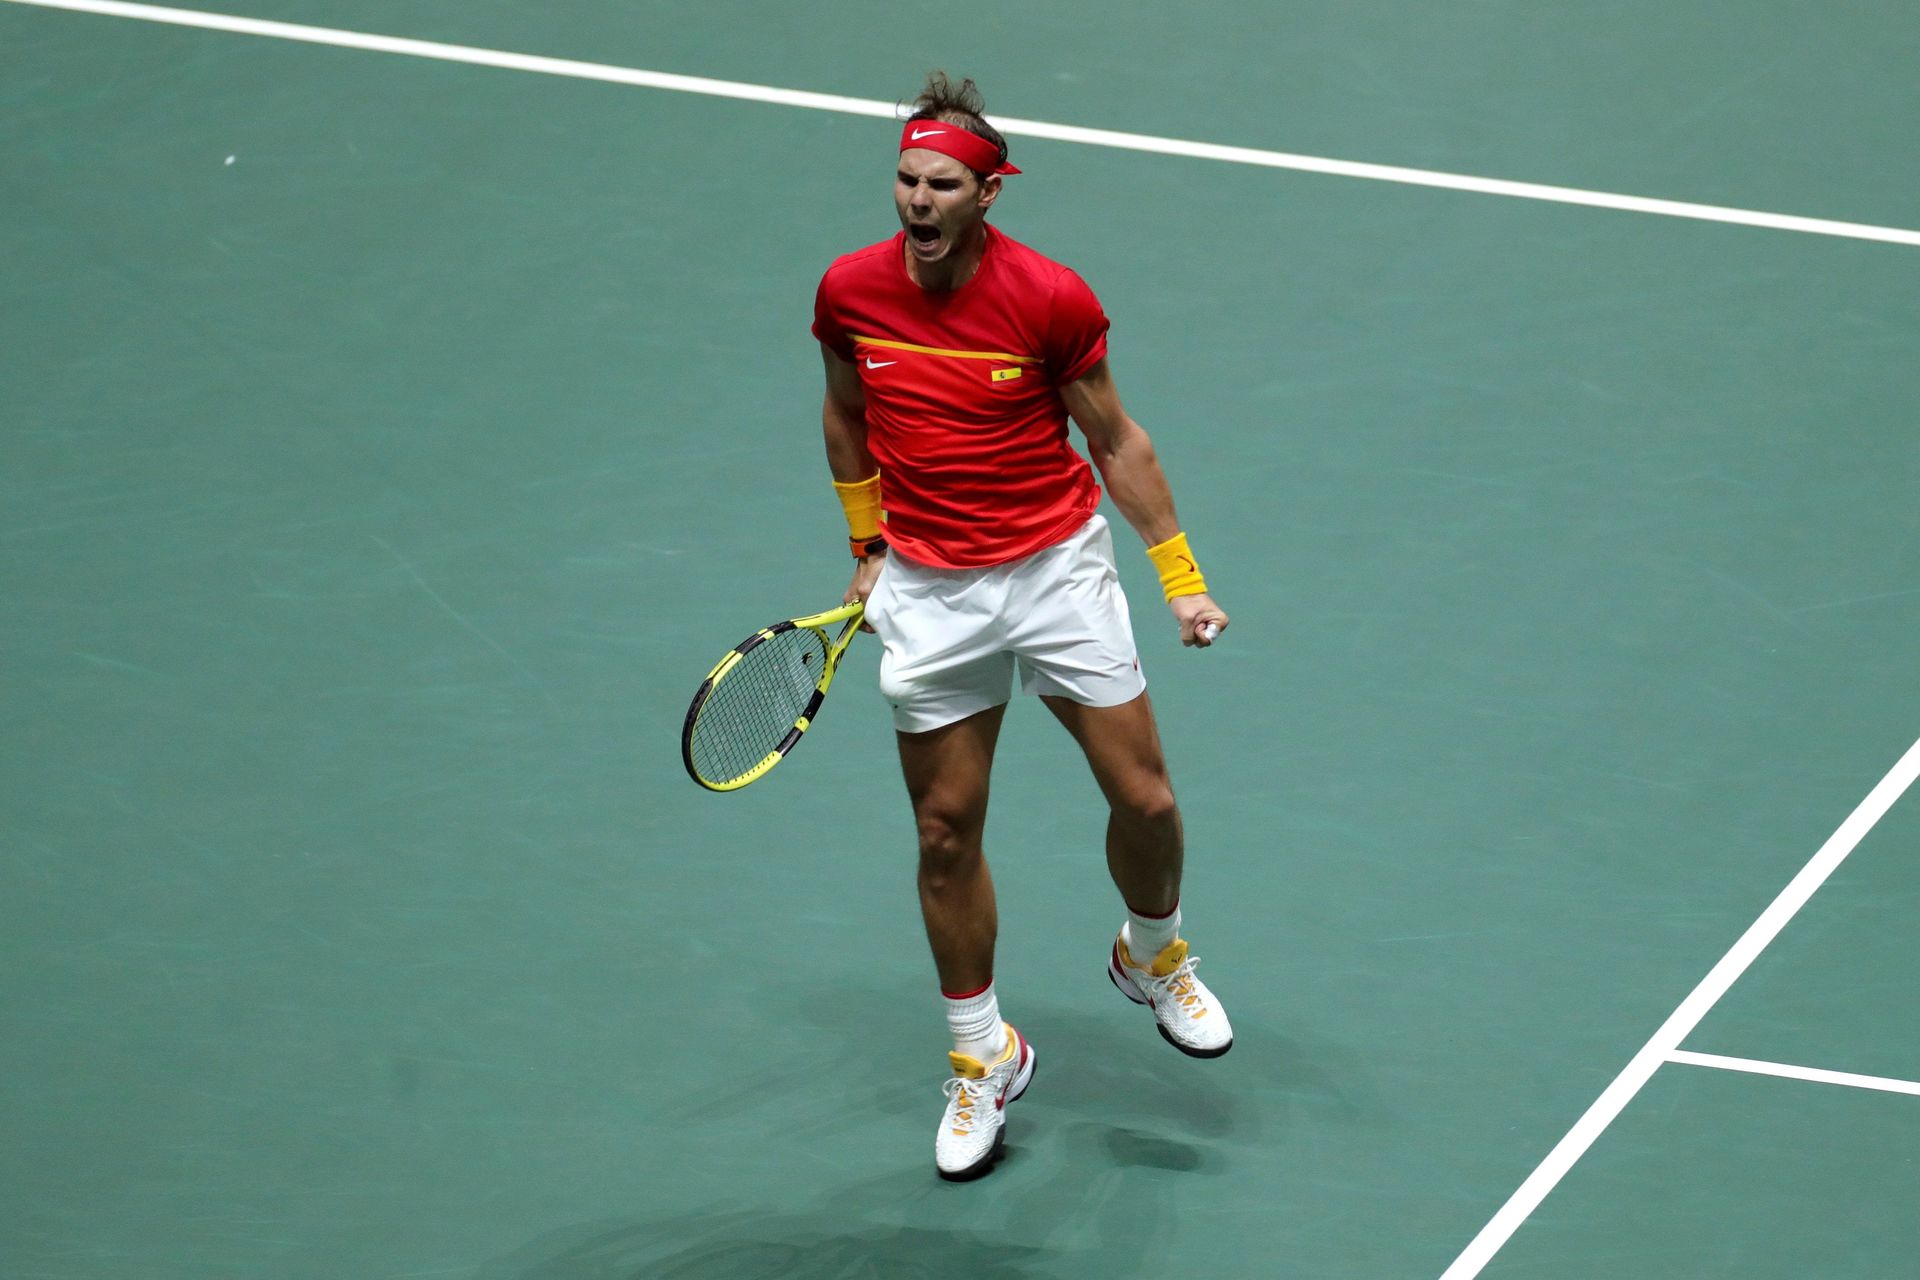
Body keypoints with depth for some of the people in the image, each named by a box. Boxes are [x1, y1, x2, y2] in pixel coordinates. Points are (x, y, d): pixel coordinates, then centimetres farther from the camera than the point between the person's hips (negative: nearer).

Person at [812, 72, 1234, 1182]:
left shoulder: (1052, 299, -14)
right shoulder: (852, 292, -7)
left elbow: (1117, 442, -3)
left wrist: (1183, 579, -4)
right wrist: (865, 549, 17)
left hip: (1059, 569, -1)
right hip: (928, 592, 2)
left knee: (1144, 799, 0)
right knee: (947, 832, 4)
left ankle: (1153, 956, 32)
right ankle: (983, 1056, 21)